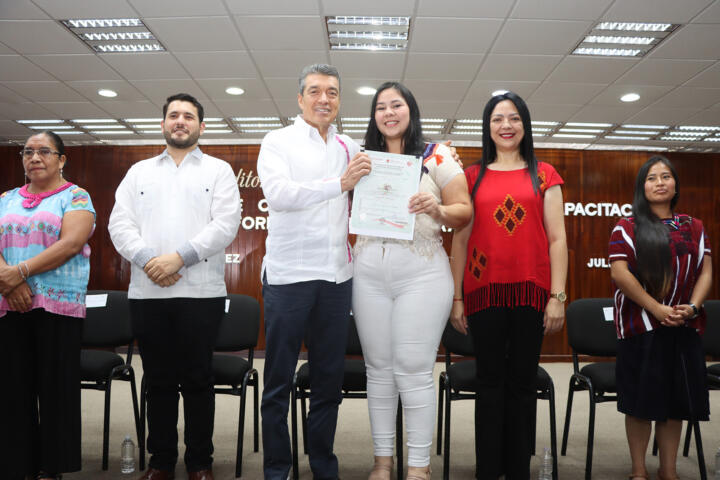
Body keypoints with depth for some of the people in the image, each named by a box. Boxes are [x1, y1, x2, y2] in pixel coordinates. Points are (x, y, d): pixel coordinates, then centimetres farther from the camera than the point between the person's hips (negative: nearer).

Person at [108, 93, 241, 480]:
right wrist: (146, 259, -11)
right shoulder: (140, 172, 17)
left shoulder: (218, 170, 8)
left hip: (201, 291, -2)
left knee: (197, 379, 4)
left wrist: (180, 257, -14)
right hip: (147, 292, 3)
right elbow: (120, 223, 6)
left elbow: (226, 223, -5)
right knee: (158, 380, 10)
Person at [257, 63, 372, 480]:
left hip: (336, 275, 4)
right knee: (280, 381, 4)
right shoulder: (278, 142, 2)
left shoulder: (349, 148, 14)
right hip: (289, 274, -4)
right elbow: (277, 192, -14)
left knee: (330, 380, 12)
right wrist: (339, 184, -19)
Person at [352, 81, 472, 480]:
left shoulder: (436, 156, 4)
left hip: (421, 271, -3)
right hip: (369, 271, 4)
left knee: (414, 370, -3)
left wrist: (438, 211, -19)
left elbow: (465, 211, 1)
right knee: (378, 367, 8)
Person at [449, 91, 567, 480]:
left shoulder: (543, 175, 8)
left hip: (531, 291, 0)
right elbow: (460, 240, 7)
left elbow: (557, 239, 4)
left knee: (522, 382, 8)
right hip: (485, 291, 0)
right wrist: (456, 297, 2)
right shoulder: (472, 177, 9)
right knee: (490, 382, 5)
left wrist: (558, 296, -3)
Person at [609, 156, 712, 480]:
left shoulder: (694, 228, 12)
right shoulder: (627, 228, 0)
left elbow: (705, 271, 8)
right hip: (641, 327, -3)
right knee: (641, 402, 2)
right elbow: (619, 273, -10)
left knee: (675, 400, 9)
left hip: (684, 329, 4)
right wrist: (657, 309, -15)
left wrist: (691, 307, -9)